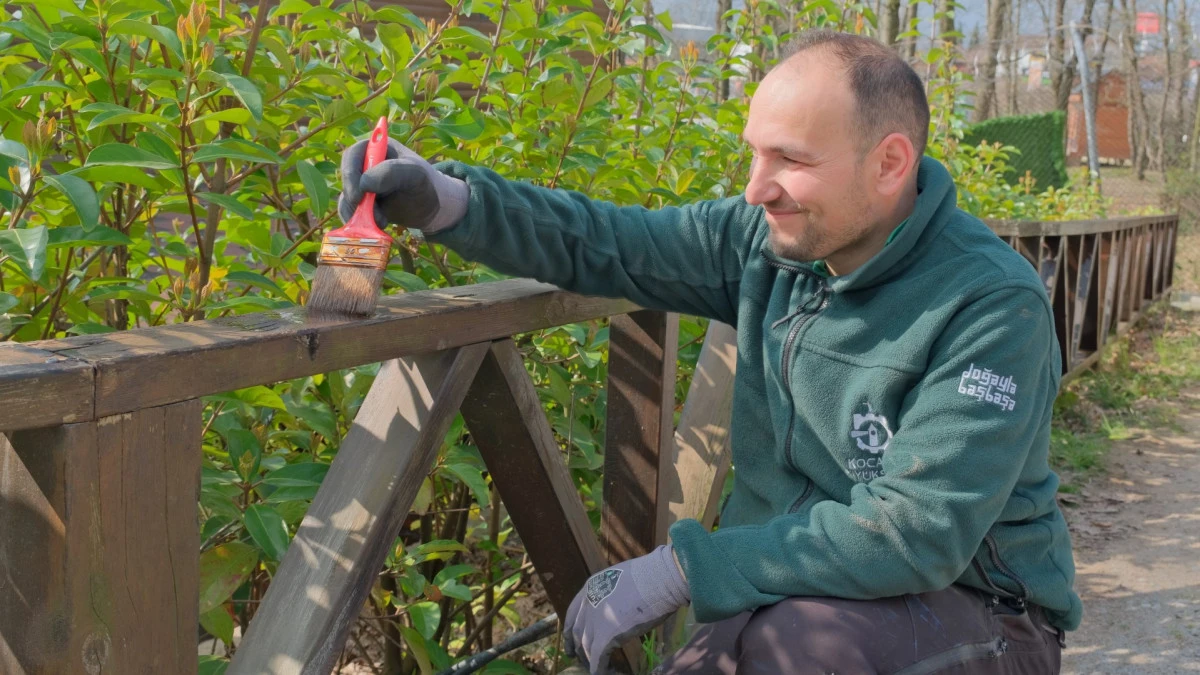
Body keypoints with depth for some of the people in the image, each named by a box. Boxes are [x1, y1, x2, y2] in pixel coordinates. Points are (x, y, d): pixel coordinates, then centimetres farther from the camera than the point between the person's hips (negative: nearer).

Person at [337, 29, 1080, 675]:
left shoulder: (992, 306, -23)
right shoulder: (767, 241, -5)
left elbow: (915, 532, -29)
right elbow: (604, 244, 0)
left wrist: (683, 568, -28)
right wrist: (447, 201, -18)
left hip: (977, 607, -5)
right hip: (803, 594, 6)